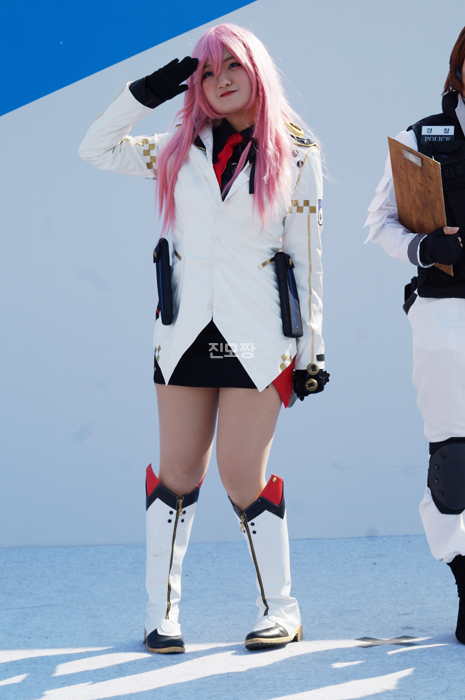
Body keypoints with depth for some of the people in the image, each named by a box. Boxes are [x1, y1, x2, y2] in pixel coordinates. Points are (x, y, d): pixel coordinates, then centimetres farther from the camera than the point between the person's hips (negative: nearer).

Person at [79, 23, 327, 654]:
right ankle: (161, 612, 12)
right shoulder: (183, 150, 10)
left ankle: (282, 609, 8)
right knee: (178, 472, 4)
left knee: (242, 477, -7)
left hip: (257, 337, -3)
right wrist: (148, 91, 5)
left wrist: (311, 349, 1)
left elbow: (308, 258, 3)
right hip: (186, 331, 3)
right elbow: (96, 150, 16)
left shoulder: (295, 156, 3)